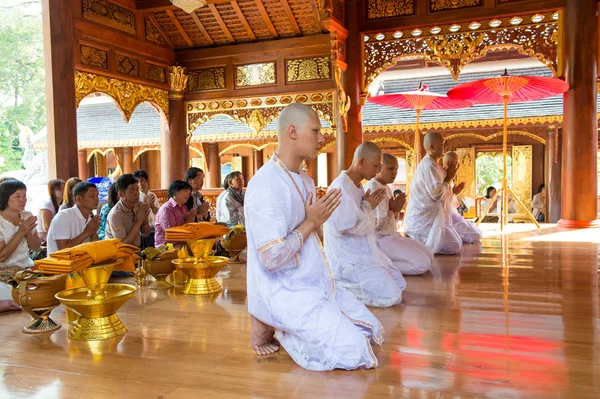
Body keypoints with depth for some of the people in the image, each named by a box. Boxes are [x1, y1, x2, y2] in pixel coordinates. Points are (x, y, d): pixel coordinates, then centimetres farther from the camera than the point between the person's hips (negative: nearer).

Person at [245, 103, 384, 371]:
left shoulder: (304, 180, 10)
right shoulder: (267, 186, -22)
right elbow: (271, 258, -26)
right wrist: (311, 222, -17)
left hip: (314, 283, 9)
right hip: (284, 292, -9)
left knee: (370, 330, 10)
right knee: (353, 352, -13)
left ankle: (287, 325, 14)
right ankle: (270, 326, 2)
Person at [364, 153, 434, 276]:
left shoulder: (386, 188, 13)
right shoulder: (371, 188, -18)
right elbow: (376, 224, -24)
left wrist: (396, 210, -2)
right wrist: (393, 210, -9)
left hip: (392, 236, 10)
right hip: (380, 240, -10)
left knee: (429, 256, 12)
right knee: (423, 263, -17)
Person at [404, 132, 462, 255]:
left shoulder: (431, 165, 16)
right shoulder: (429, 166, -17)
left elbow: (446, 195, 19)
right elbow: (437, 194, -25)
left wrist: (448, 175, 6)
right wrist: (449, 177, -10)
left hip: (428, 216, 10)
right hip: (424, 219, -10)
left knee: (457, 242, 19)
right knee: (454, 246, -9)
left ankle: (417, 241, 10)